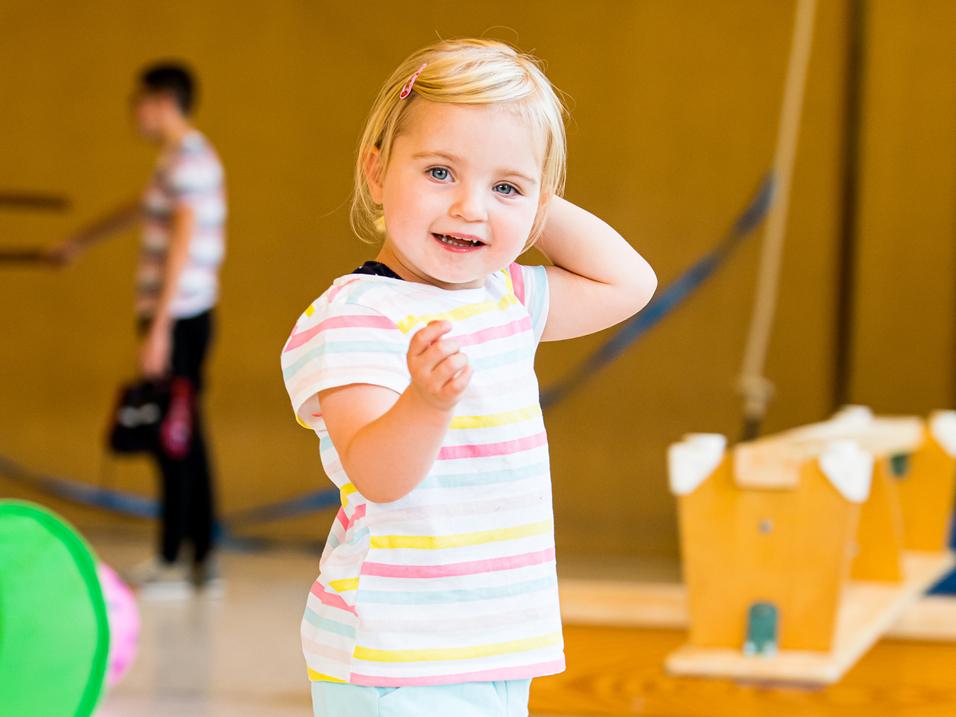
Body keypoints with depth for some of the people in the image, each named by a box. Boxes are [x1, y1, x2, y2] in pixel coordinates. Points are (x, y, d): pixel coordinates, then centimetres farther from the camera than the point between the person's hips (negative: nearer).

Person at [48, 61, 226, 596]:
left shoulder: (189, 160, -13)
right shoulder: (178, 158, 18)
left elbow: (182, 243, -20)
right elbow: (139, 212, 35)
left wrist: (160, 327, -23)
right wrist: (80, 243, 48)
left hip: (179, 317, -9)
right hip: (178, 316, 9)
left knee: (174, 440, -5)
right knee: (185, 439, 10)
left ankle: (171, 563, 0)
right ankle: (204, 560, 14)